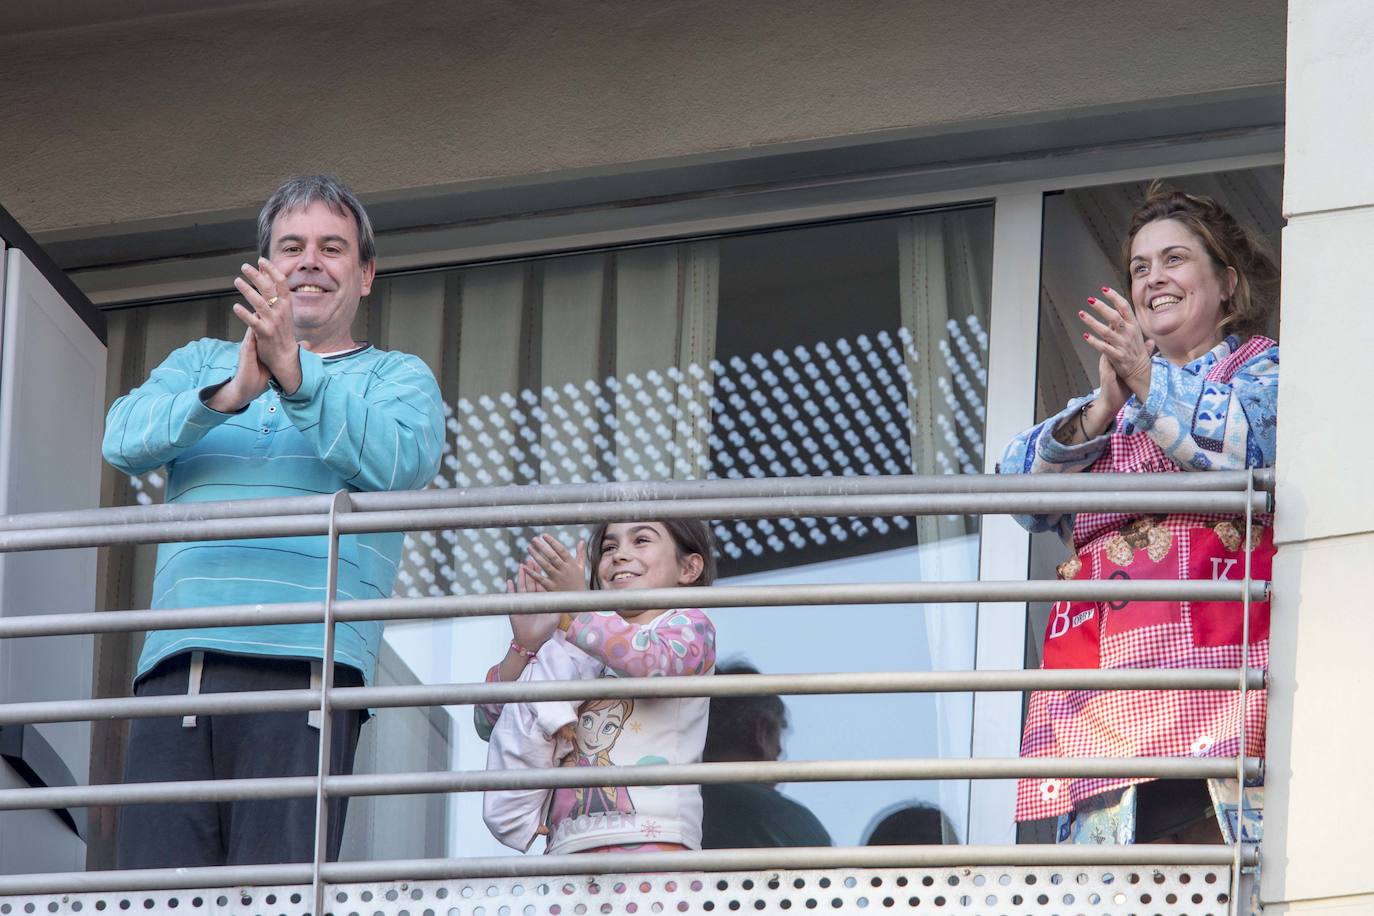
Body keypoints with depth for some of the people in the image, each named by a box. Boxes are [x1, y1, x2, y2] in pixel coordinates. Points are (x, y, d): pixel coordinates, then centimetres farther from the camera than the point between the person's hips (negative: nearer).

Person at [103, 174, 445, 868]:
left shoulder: (397, 378, 20)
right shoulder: (199, 363, 27)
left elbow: (394, 462, -4)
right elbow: (123, 439, 6)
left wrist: (295, 374, -16)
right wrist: (228, 395, -12)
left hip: (302, 662, -3)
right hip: (177, 659, 3)